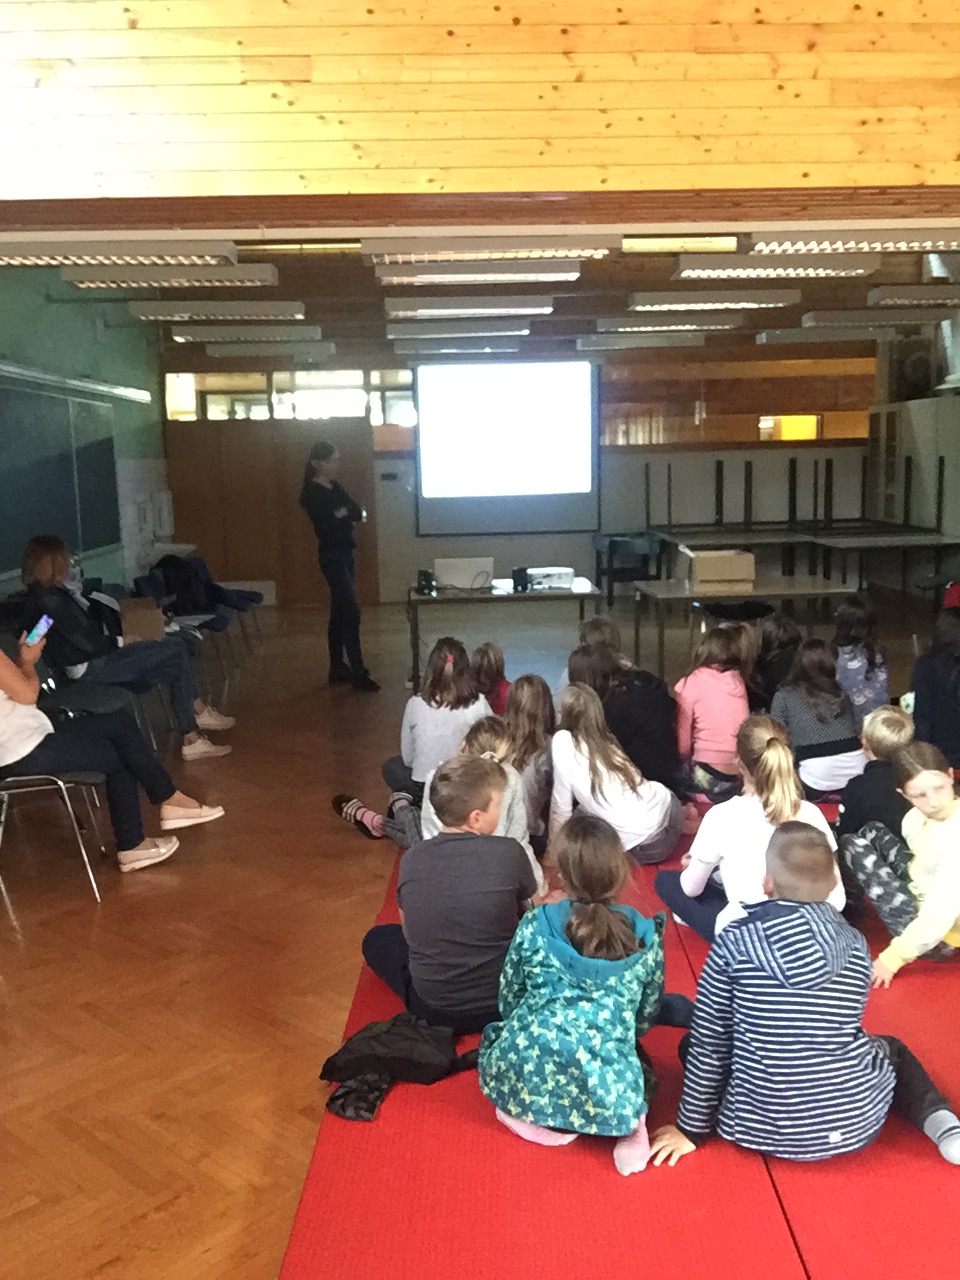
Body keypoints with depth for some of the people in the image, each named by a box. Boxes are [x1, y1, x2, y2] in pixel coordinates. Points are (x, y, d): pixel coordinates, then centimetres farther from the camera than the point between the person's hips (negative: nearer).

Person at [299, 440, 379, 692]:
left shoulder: (336, 487, 12)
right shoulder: (311, 493, -12)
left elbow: (358, 512, 2)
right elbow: (324, 527, -20)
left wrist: (346, 513, -15)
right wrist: (343, 515, -8)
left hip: (345, 554, 8)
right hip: (332, 557, -8)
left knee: (339, 614, 12)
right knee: (351, 614, -11)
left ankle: (338, 668, 19)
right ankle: (359, 673, -8)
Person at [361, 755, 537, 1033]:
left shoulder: (411, 860, -8)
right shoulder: (509, 853, -16)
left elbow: (408, 929, 7)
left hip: (432, 1008, 3)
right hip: (506, 1002, -2)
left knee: (377, 939, 26)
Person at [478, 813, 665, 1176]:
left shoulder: (534, 926, -1)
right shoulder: (646, 938, 1)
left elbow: (508, 1000, 10)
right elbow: (646, 1017, 11)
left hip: (526, 1076, 0)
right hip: (607, 1088, 1)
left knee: (498, 1036, 33)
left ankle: (539, 1119, 11)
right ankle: (627, 1121, 6)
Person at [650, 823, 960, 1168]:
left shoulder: (733, 941, -12)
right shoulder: (856, 944, -3)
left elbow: (708, 1044, -6)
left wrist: (692, 1128, 7)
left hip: (761, 1129, -3)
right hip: (855, 1124, 3)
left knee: (691, 1043, 23)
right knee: (892, 1049, 34)